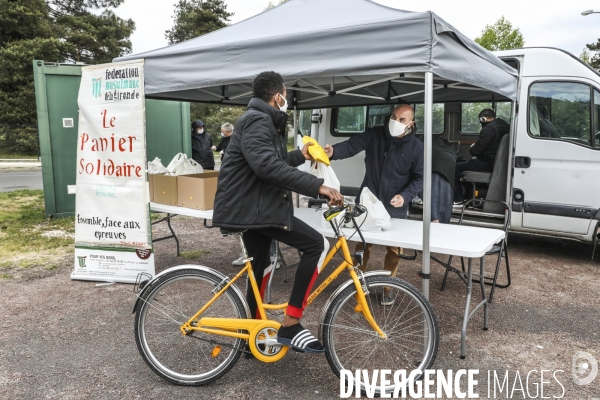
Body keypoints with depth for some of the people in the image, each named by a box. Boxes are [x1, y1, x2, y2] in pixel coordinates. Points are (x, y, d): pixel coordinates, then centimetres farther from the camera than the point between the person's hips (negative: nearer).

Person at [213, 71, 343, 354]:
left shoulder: (264, 122, 19)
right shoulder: (257, 121, -17)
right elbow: (268, 166, -35)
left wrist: (300, 155, 35)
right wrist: (317, 186, -38)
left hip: (251, 205, 11)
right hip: (250, 207, -11)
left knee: (260, 269, 20)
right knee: (317, 245, -15)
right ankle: (290, 325, -11)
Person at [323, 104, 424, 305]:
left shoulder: (416, 147, -5)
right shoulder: (374, 134, -4)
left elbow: (419, 178, -2)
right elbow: (353, 145, -18)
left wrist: (405, 196, -20)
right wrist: (334, 151, -39)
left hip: (395, 208, 0)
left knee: (393, 248, 9)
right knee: (362, 244, 10)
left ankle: (387, 287, 28)